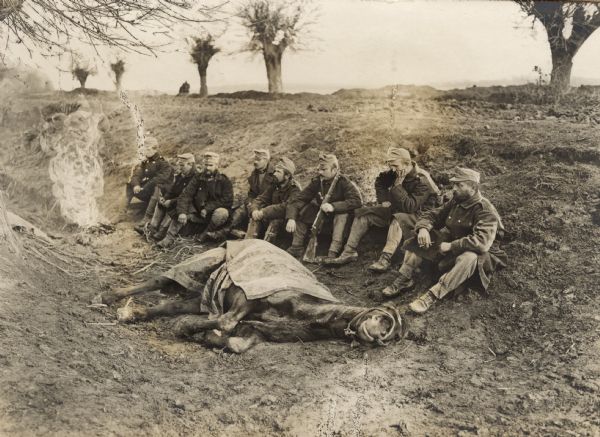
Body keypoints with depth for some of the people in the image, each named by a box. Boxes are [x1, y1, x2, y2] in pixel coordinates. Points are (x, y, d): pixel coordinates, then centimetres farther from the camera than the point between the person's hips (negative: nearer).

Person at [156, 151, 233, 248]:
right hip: (198, 214, 3)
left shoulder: (224, 181, -6)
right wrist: (182, 212, -26)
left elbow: (227, 201, -16)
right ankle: (169, 238, -20)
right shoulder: (197, 178, 2)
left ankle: (205, 234, -14)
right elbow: (186, 195, -8)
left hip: (214, 214, -3)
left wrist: (208, 208, -23)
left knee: (222, 213, -35)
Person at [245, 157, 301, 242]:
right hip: (272, 217, 6)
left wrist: (264, 212, -34)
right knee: (255, 218, -17)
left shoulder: (294, 189, -18)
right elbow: (260, 199, 0)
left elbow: (285, 207, -32)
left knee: (275, 221, -35)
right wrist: (254, 210, -24)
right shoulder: (274, 185, 3)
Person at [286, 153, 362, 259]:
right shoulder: (316, 182, -11)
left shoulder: (343, 182, -21)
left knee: (342, 213, -35)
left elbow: (357, 200, -34)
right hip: (322, 214, 4)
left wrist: (333, 206, -42)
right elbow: (299, 200, -15)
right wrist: (291, 218, -32)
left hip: (339, 215, -4)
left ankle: (333, 251, -39)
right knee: (303, 209, -17)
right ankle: (296, 247, -13)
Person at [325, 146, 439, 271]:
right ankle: (349, 252, -13)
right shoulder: (395, 173, -4)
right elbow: (380, 181, 18)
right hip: (395, 209, 8)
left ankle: (385, 259, -52)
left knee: (398, 219, -42)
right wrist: (383, 200, 6)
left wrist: (398, 185, -32)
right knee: (362, 213, -4)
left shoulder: (422, 181, -24)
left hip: (417, 215, -8)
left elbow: (410, 207, -32)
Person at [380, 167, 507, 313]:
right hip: (451, 248, 7)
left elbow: (482, 242, -37)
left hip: (477, 255, -7)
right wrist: (423, 228, -16)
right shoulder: (455, 202, 1)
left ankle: (432, 295, -42)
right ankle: (404, 280, -12)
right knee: (419, 240, -6)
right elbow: (430, 215, 8)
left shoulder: (486, 211, -22)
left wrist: (450, 246, -31)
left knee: (469, 258, -42)